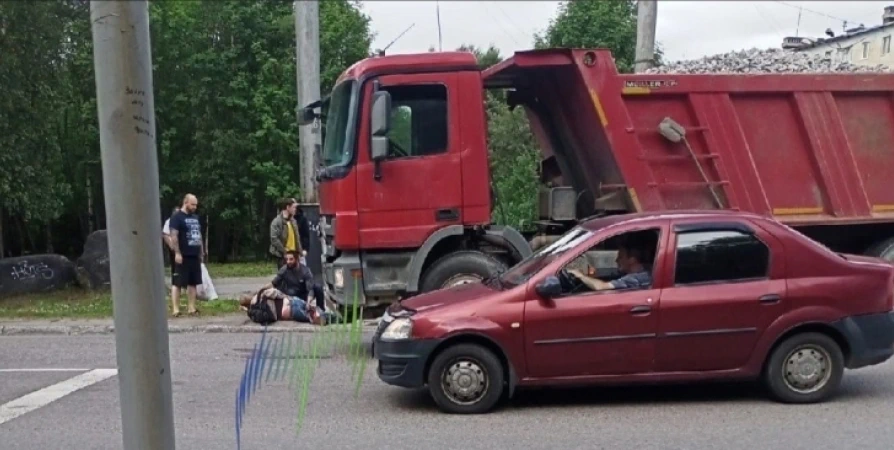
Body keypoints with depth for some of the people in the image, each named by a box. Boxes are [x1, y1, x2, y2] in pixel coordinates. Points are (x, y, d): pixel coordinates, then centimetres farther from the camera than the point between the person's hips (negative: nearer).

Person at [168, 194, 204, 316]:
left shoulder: (195, 217, 17)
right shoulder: (177, 217, -7)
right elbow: (174, 236, -14)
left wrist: (201, 252, 18)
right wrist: (177, 253, -19)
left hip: (195, 256, 8)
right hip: (183, 256, -8)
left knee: (193, 283, 9)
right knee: (177, 283, -4)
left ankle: (191, 308, 13)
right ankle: (175, 309, -2)